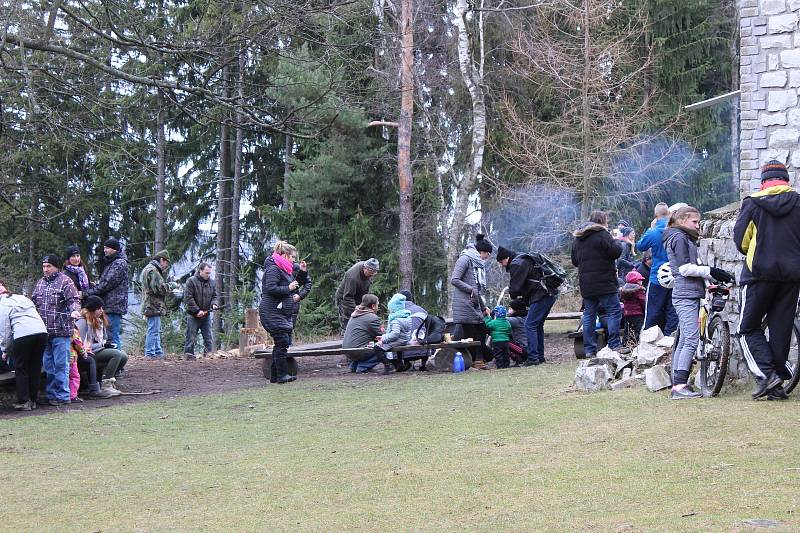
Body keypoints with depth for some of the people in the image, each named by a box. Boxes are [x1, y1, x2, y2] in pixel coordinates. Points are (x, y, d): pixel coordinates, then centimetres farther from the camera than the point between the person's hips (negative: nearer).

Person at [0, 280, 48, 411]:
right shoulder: (22, 298, 27)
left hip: (23, 335, -6)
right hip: (42, 331, 6)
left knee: (21, 370, 8)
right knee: (35, 368, 15)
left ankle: (24, 401, 5)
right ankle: (33, 400, 18)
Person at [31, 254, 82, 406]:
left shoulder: (65, 282, -4)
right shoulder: (40, 283, 16)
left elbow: (74, 300, -12)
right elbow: (33, 302, 27)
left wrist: (74, 310, -30)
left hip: (61, 332, -7)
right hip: (44, 332, 7)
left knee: (61, 365, -5)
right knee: (48, 365, 12)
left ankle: (63, 396, -1)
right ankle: (51, 394, 20)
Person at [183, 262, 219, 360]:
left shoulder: (212, 282, 9)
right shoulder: (191, 281, -8)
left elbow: (214, 296, 17)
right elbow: (188, 298, -12)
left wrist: (213, 304, -6)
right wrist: (197, 310, -16)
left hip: (206, 315, 5)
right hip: (193, 315, -5)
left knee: (209, 338, 3)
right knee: (191, 338, -3)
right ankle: (188, 355, 3)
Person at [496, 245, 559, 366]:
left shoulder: (516, 264, -8)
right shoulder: (524, 260, 24)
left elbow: (515, 287, -10)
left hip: (541, 296, -10)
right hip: (551, 294, 10)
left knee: (530, 325, -9)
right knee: (538, 325, 16)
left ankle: (533, 358, -12)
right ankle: (540, 357, 20)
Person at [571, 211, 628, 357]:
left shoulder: (577, 238, 16)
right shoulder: (602, 234, -9)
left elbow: (575, 261, 21)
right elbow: (616, 252, -13)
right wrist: (617, 242, 6)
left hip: (585, 284, 7)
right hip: (603, 282, -7)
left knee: (589, 314, 8)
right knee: (614, 311, -3)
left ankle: (589, 349, 6)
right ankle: (615, 345, -9)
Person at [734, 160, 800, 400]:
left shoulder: (752, 203, -1)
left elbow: (740, 240, -2)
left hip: (759, 273, -2)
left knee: (748, 329, 6)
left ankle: (766, 374, -13)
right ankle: (777, 385, 7)